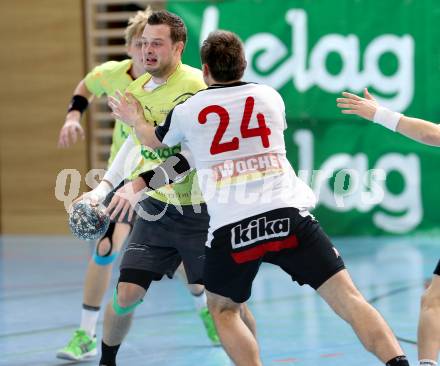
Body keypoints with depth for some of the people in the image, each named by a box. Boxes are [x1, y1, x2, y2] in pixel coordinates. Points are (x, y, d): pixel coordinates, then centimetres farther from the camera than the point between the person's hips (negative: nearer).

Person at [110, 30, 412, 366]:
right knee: (348, 298, -3)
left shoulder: (186, 111, 11)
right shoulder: (270, 96, 15)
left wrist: (136, 120, 55)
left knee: (223, 310, 23)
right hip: (288, 213, 1)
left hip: (229, 227, 0)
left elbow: (154, 141, 33)